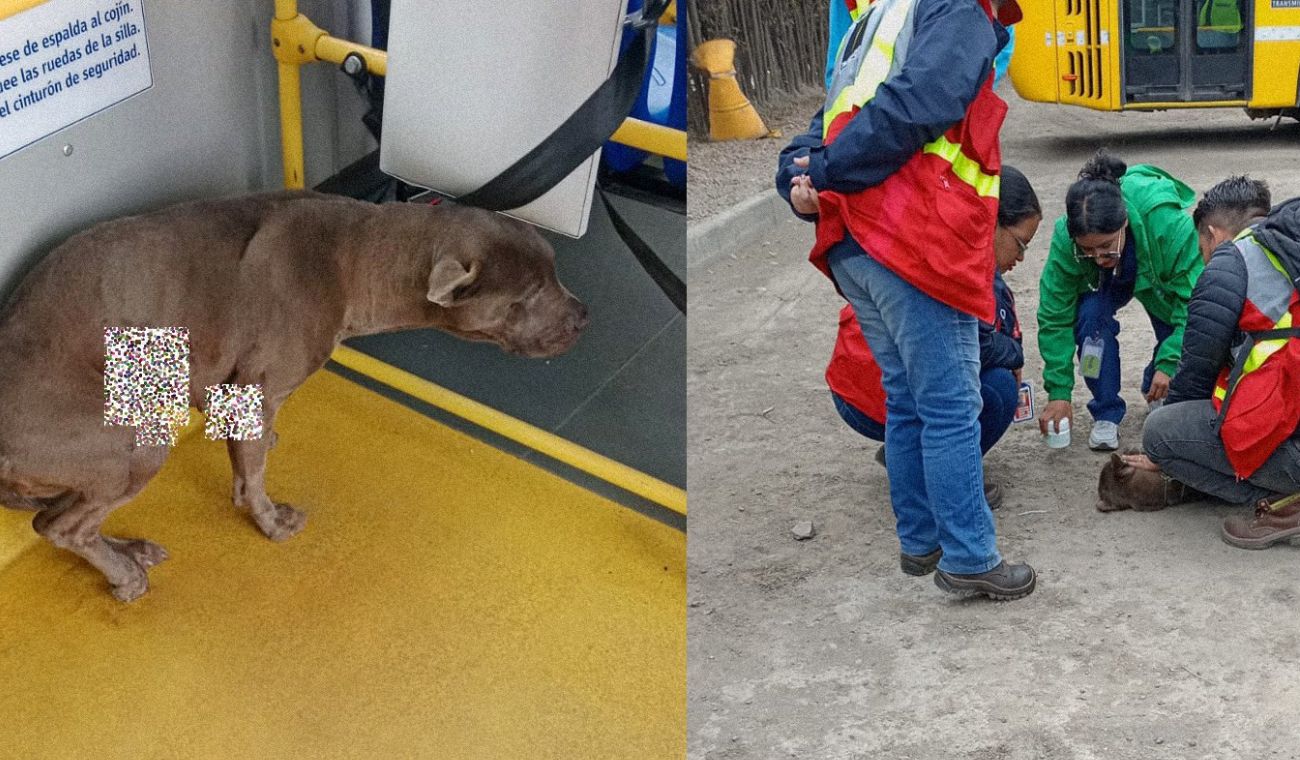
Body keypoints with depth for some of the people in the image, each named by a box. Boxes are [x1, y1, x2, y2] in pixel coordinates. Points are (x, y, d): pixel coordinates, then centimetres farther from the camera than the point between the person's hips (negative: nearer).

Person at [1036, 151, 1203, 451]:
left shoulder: (1167, 221, -44)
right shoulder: (1065, 239, -38)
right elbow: (1055, 318, -29)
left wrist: (1169, 365, -40)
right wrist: (1058, 392, -31)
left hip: (1161, 277, 0)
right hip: (1104, 283, 0)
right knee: (1091, 315, -28)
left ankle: (1158, 392, 19)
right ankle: (1106, 414, -11)